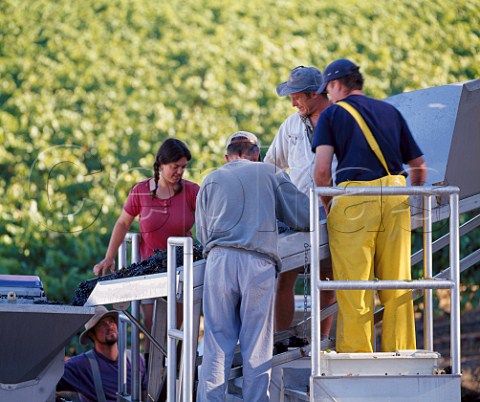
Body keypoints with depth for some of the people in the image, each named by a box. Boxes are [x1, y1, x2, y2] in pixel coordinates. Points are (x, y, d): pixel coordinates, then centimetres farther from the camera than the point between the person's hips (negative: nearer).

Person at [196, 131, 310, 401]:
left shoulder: (211, 181, 17)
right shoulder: (270, 174, 14)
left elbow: (203, 234, 17)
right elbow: (305, 217, 11)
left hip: (220, 260, 1)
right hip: (260, 266, -1)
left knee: (217, 343, 0)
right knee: (257, 348, 3)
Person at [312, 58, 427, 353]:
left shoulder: (332, 113, 10)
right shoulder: (390, 111, 22)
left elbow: (322, 169, -4)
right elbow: (419, 168, 22)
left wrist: (327, 205, 11)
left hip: (354, 197, -4)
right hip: (396, 191, 4)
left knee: (353, 287, 1)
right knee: (398, 283, 8)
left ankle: (356, 354, 1)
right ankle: (400, 354, 11)